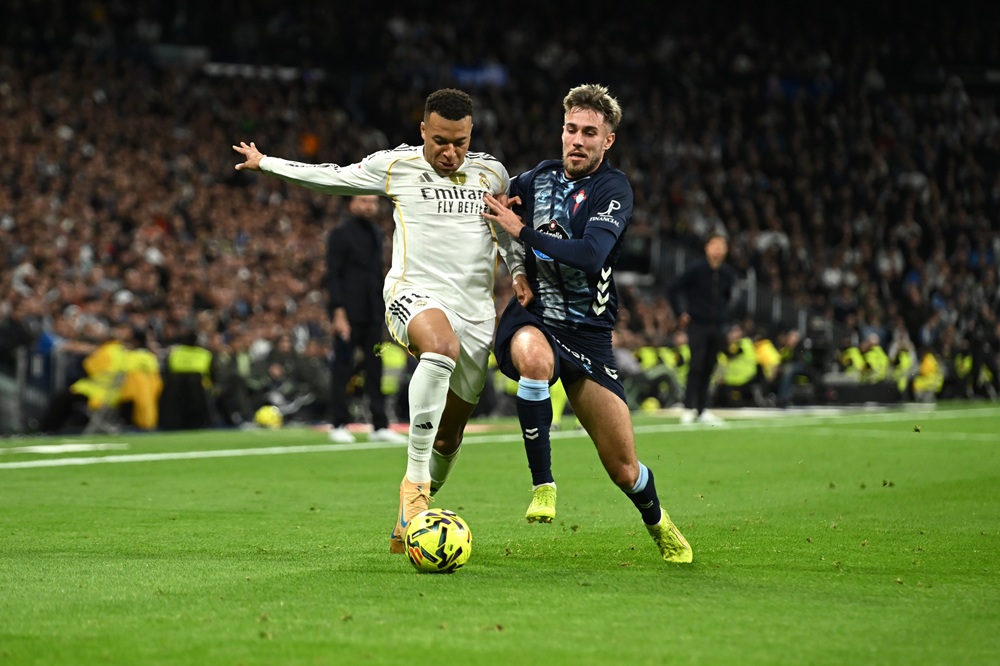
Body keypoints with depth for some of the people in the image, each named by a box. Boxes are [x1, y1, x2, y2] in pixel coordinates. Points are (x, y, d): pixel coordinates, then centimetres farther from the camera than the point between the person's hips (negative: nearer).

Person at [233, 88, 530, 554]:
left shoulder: (491, 174, 10)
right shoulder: (395, 166, 4)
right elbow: (332, 178, 17)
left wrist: (519, 271, 7)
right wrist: (266, 163, 24)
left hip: (475, 308, 4)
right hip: (414, 293, -4)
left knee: (448, 437, 7)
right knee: (441, 349, -40)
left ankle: (408, 522, 30)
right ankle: (414, 482, -35)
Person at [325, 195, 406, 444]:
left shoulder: (376, 233, 16)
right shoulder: (341, 233, -5)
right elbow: (333, 276, -10)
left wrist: (384, 307, 12)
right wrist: (338, 312, -18)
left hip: (372, 313, 6)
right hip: (348, 313, -6)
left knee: (375, 367, 4)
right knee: (342, 367, -2)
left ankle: (380, 426, 6)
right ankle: (339, 425, 4)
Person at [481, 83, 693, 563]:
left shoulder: (613, 189, -8)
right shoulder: (538, 177, 6)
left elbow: (591, 254, -25)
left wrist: (524, 231, -24)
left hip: (588, 335, -1)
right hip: (531, 319, 1)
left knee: (623, 468, 0)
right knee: (535, 357, -40)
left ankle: (658, 524, 34)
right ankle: (542, 486, -29)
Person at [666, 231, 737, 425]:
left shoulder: (728, 273, 4)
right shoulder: (696, 269, -9)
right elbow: (672, 290, -4)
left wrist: (724, 317, 11)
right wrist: (681, 314, -5)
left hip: (717, 327, 4)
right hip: (697, 325, -4)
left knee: (708, 369, 6)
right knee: (696, 366, -11)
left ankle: (702, 410, 12)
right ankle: (688, 409, -6)